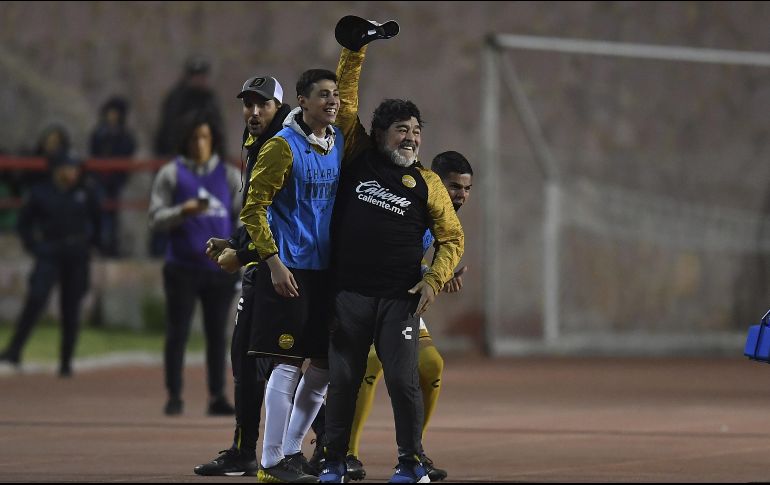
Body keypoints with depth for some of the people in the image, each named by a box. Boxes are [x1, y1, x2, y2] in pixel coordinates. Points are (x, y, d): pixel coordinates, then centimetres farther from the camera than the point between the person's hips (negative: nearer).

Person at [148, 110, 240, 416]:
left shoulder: (229, 175, 9)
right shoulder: (171, 174, 4)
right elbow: (156, 219, 0)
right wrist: (183, 211, -18)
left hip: (220, 267, 2)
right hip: (183, 267, -2)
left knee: (217, 333, 4)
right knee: (177, 332, -2)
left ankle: (217, 397, 9)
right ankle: (174, 396, 4)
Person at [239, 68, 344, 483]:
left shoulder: (340, 144, 10)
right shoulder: (283, 147, -10)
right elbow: (253, 209, -11)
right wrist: (274, 263, -17)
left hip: (328, 271, 7)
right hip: (290, 271, -7)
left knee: (325, 364, 9)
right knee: (289, 363, -8)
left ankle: (292, 449, 22)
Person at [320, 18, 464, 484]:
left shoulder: (427, 183, 7)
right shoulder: (359, 158, 7)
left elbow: (452, 237, 9)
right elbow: (345, 100, 10)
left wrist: (435, 279, -5)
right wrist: (355, 50, 4)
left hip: (399, 297, -1)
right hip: (349, 293, 1)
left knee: (404, 380, -5)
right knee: (343, 379, 4)